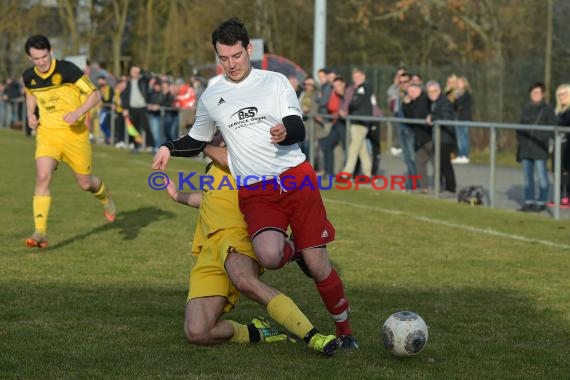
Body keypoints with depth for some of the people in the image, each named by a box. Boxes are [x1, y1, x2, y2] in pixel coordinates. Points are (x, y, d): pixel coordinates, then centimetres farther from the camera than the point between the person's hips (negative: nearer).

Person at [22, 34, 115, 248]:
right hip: (47, 132, 3)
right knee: (42, 177, -18)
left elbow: (95, 95, -13)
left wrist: (78, 113, -28)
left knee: (85, 183, 7)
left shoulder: (67, 70, -18)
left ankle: (104, 197, 45)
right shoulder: (28, 77, -2)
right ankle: (40, 232, -19)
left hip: (74, 132, -3)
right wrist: (30, 114, 5)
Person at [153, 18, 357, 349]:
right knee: (269, 257, -27)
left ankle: (345, 330, 13)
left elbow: (299, 130, -4)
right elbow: (198, 141, 29)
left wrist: (285, 132, -27)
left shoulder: (275, 82, 6)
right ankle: (294, 250, 11)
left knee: (317, 264, -8)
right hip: (254, 193, 1)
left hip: (296, 176, -1)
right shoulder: (211, 97, 13)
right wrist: (170, 148, 10)